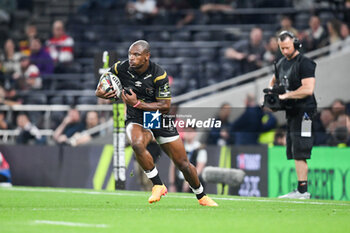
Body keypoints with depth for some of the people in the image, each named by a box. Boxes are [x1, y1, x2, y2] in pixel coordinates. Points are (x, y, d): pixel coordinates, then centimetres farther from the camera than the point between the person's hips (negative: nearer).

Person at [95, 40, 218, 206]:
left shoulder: (159, 74, -18)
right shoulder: (121, 68, -11)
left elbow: (165, 106, -18)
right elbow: (101, 87, 6)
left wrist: (137, 103, -27)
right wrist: (100, 93, -20)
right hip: (136, 120, 1)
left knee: (183, 164, 3)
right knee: (137, 144, -36)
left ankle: (201, 196, 30)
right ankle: (158, 185, -19)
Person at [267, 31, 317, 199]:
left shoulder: (304, 63, -12)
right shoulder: (282, 63, 16)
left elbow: (308, 89, -22)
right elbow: (274, 80, 34)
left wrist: (285, 96, -16)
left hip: (303, 110, -9)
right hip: (291, 112, 9)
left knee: (299, 152, -13)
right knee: (294, 153, 9)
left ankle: (303, 191, -14)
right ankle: (300, 190, 12)